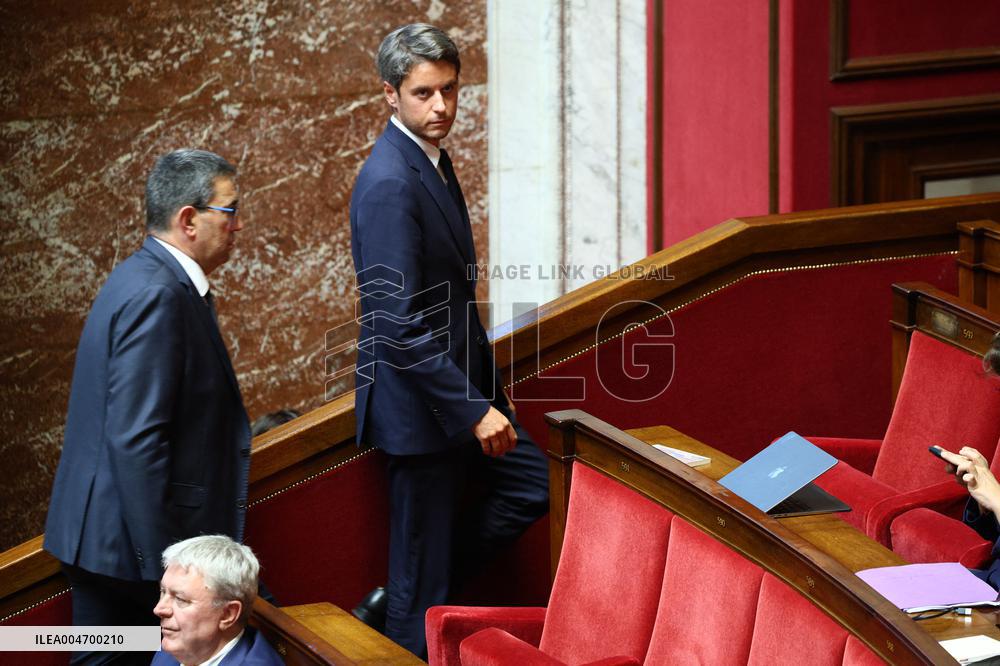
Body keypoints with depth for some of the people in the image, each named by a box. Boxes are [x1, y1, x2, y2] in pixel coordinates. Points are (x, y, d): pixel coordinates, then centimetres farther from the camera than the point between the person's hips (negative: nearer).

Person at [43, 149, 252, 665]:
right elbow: (136, 441, -25)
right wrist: (165, 568, -24)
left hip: (101, 539, 10)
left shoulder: (150, 281, 13)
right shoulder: (155, 295, -19)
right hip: (131, 544, -10)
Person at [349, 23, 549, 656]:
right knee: (422, 581, 0)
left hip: (461, 386, 10)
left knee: (532, 485, 17)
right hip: (420, 401, -10)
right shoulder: (390, 183, -22)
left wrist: (490, 388, 18)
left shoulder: (433, 161, 8)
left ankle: (413, 588, 21)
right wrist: (472, 409, -24)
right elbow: (399, 324, -26)